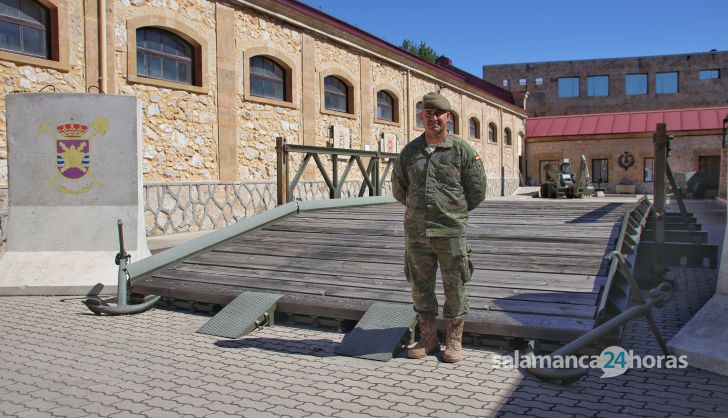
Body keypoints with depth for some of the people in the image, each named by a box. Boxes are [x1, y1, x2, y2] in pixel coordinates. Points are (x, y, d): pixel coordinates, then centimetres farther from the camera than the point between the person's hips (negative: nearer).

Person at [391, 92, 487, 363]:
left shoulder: (463, 150, -2)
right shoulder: (410, 151, 7)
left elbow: (477, 191, 2)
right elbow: (398, 188, 17)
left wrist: (454, 212, 7)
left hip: (451, 231, -3)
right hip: (416, 231, 3)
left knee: (455, 288, 5)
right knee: (421, 286, 11)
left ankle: (454, 342, 19)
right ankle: (428, 339, 25)